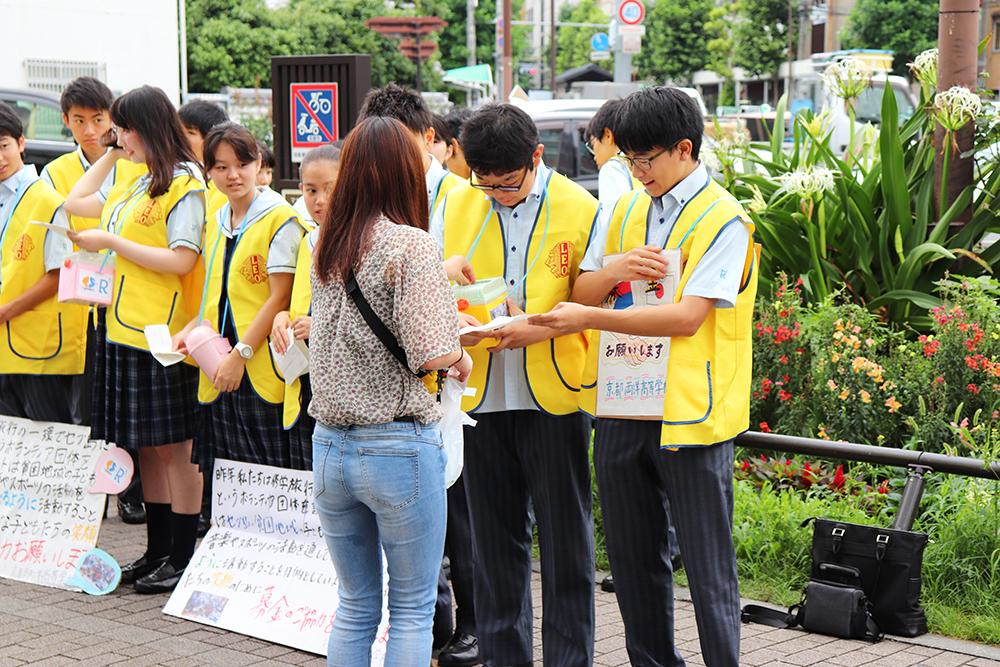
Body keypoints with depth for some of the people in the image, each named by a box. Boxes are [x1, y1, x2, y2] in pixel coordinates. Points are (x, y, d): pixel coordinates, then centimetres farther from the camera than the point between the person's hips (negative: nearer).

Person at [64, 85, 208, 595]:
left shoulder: (184, 184, -9)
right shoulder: (139, 185, 17)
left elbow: (181, 261, -18)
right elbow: (76, 202, 28)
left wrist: (110, 242, -14)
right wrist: (112, 154, 19)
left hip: (163, 334, -9)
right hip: (125, 327, 9)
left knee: (174, 448, -2)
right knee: (147, 448, 12)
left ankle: (182, 560, 4)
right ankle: (157, 553, 19)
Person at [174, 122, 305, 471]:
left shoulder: (280, 219, -7)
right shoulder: (215, 224, 16)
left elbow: (280, 298, -12)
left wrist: (241, 353, -15)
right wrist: (189, 332, 7)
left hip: (262, 371, -7)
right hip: (217, 375, 7)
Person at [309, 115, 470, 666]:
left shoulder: (326, 244, 6)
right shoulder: (412, 244, -14)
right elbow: (430, 353, -21)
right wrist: (460, 356, 2)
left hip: (330, 447, 6)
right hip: (398, 446, -6)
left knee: (355, 607, 16)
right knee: (412, 611, 7)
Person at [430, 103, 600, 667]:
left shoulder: (581, 209, -5)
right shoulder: (455, 206, 4)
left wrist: (540, 329, -19)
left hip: (555, 396, -3)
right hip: (481, 395, 3)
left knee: (565, 537, 3)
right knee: (495, 537, 12)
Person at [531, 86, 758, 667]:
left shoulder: (723, 220, -9)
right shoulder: (627, 210, 13)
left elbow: (688, 316, -19)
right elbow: (582, 290, 11)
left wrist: (589, 318, -21)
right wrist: (616, 268, -11)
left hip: (690, 415, -7)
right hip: (623, 408, 7)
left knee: (707, 567, -1)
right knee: (633, 558, 15)